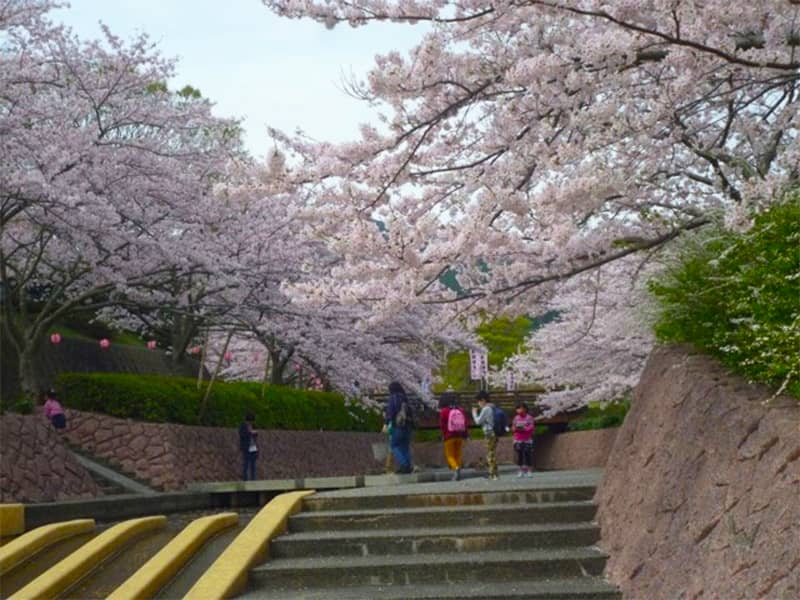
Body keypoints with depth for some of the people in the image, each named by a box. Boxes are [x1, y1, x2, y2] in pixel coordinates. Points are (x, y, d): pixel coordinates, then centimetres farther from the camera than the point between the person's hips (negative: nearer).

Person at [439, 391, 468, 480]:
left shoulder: (444, 411, -9)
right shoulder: (461, 410, 5)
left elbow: (442, 425, -9)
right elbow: (465, 423, 5)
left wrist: (443, 435, 3)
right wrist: (465, 435, 11)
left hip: (449, 436, -4)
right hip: (460, 436, 4)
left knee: (450, 455, 2)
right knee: (458, 455, 12)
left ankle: (456, 468, -24)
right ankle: (457, 473, 9)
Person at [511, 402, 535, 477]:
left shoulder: (529, 417, -2)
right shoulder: (516, 418, 9)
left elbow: (531, 427, -8)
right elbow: (513, 427, 7)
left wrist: (524, 429, -23)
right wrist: (515, 428, -15)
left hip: (527, 440, -3)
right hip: (518, 440, 3)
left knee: (528, 455, -3)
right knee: (519, 456, 2)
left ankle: (529, 471, 3)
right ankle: (521, 471, 9)